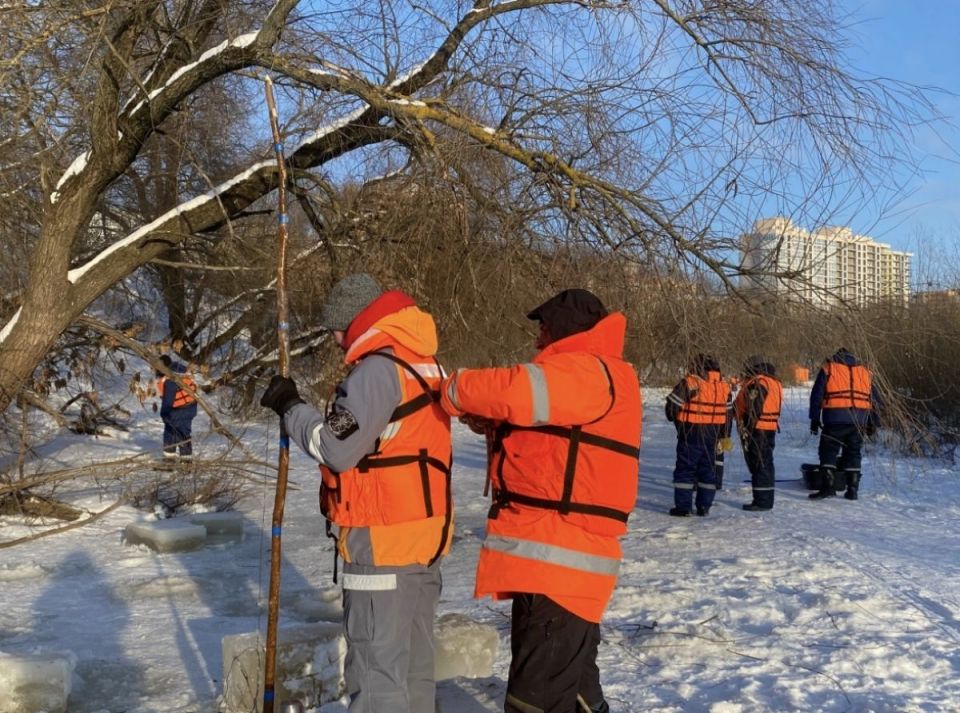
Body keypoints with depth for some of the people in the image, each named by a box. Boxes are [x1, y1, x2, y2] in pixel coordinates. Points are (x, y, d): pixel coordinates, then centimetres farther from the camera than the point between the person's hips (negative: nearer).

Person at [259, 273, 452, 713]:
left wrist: (290, 407, -6)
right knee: (414, 660, 17)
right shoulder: (425, 363, 13)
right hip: (426, 530, 9)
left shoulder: (378, 367, -15)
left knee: (376, 667, -3)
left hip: (383, 538, -9)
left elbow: (338, 448, -18)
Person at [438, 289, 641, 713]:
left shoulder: (589, 372, -12)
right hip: (552, 561, 11)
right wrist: (491, 419, 4)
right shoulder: (578, 375, 21)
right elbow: (543, 439, 23)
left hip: (558, 565, -11)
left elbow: (520, 390, -27)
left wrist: (454, 392, -10)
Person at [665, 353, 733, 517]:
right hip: (712, 436, 5)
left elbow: (671, 406, -11)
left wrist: (675, 418, 12)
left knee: (685, 469, 2)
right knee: (708, 469, 13)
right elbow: (728, 414, 12)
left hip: (691, 434, -5)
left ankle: (683, 506, 1)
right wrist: (725, 437, 20)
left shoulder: (689, 383, -14)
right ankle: (704, 506, 15)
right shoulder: (724, 386, 6)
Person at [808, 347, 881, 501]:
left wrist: (815, 419, 6)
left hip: (835, 418, -4)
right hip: (858, 420, 4)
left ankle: (828, 486, -10)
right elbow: (875, 399, 22)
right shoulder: (865, 372, 21)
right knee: (853, 453, 12)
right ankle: (852, 490, 11)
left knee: (828, 452, 2)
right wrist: (873, 423, 27)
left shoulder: (828, 368, 10)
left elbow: (816, 395, 4)